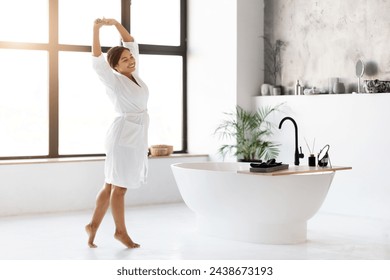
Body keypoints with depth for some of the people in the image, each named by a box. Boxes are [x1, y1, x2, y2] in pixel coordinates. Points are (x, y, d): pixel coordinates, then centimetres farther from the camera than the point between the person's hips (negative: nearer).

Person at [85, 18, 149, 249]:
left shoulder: (134, 74, 9)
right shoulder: (114, 80, -8)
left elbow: (131, 42, 15)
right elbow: (97, 61, -21)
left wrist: (115, 23, 5)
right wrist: (96, 30, -24)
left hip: (138, 136, 8)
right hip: (124, 135, -8)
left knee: (112, 185, 12)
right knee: (119, 186, 3)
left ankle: (93, 225, 19)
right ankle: (121, 231, 14)